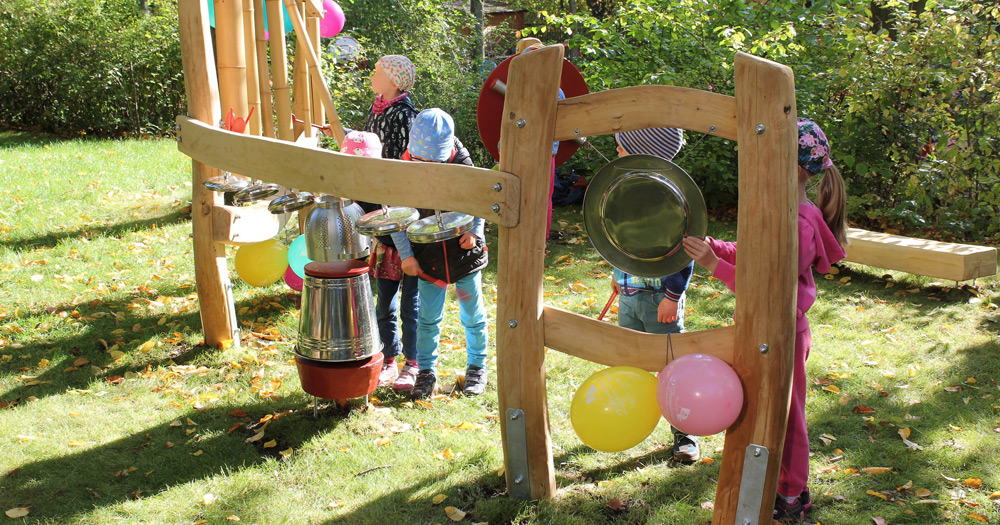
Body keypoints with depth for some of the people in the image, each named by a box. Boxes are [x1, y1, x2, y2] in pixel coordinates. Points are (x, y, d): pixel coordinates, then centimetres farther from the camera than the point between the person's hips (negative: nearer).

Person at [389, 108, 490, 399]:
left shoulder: (462, 167, -11)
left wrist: (475, 231, -10)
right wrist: (406, 255, -7)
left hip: (465, 253, 0)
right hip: (428, 260, 0)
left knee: (472, 315, 11)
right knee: (428, 318, 7)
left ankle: (477, 367, 29)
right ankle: (426, 371, 22)